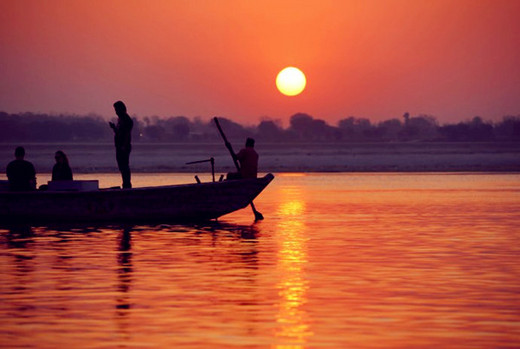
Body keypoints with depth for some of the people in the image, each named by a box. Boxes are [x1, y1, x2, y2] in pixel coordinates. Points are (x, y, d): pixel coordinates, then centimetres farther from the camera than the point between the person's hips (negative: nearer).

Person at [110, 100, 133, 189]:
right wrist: (114, 127, 7)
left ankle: (127, 185, -11)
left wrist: (124, 146, -24)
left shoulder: (127, 120, -12)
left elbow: (127, 134, -18)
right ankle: (126, 185, 16)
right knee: (121, 166, 12)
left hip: (124, 147, -10)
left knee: (124, 166, -11)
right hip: (119, 147, 10)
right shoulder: (120, 119, 18)